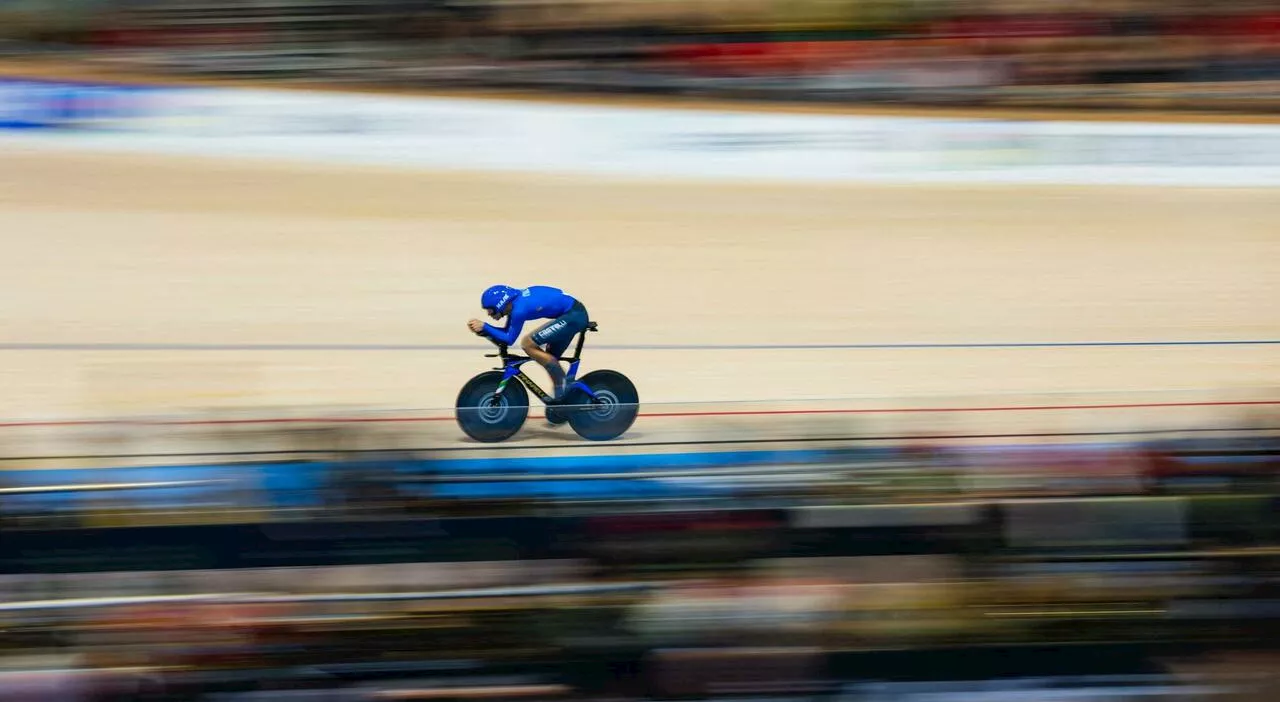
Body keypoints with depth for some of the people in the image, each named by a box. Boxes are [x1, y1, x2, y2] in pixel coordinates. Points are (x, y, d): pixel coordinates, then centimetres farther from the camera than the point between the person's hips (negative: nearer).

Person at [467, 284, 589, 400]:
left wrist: (484, 327, -11)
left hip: (573, 315, -10)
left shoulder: (519, 309, -21)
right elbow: (506, 333, 13)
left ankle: (563, 383, -7)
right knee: (549, 358, 17)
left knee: (528, 344, -12)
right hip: (575, 314, 10)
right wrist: (481, 329, 0)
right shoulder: (514, 302, 7)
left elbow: (509, 339, -14)